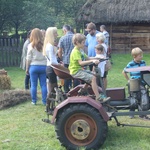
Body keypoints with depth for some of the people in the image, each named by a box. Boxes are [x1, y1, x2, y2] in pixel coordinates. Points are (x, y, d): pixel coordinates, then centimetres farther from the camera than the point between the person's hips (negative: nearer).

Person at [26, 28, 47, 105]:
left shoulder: (31, 45, -5)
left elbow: (29, 58, -2)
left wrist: (27, 68, 7)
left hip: (34, 66, -1)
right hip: (43, 66, 1)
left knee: (33, 85, 8)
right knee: (43, 84, 6)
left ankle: (34, 101, 14)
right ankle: (44, 101, 8)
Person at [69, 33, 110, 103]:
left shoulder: (79, 51, 17)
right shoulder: (75, 52, -17)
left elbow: (87, 58, 20)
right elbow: (80, 63, -27)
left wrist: (96, 58, 8)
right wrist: (92, 61, -31)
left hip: (79, 69, 11)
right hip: (76, 71, -11)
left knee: (93, 75, 20)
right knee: (93, 78, -22)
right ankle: (98, 98, -22)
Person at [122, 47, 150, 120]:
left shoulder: (143, 63, 1)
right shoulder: (130, 64, -11)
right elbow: (124, 72, 2)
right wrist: (128, 80, 0)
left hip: (142, 83, 3)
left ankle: (142, 114, 14)